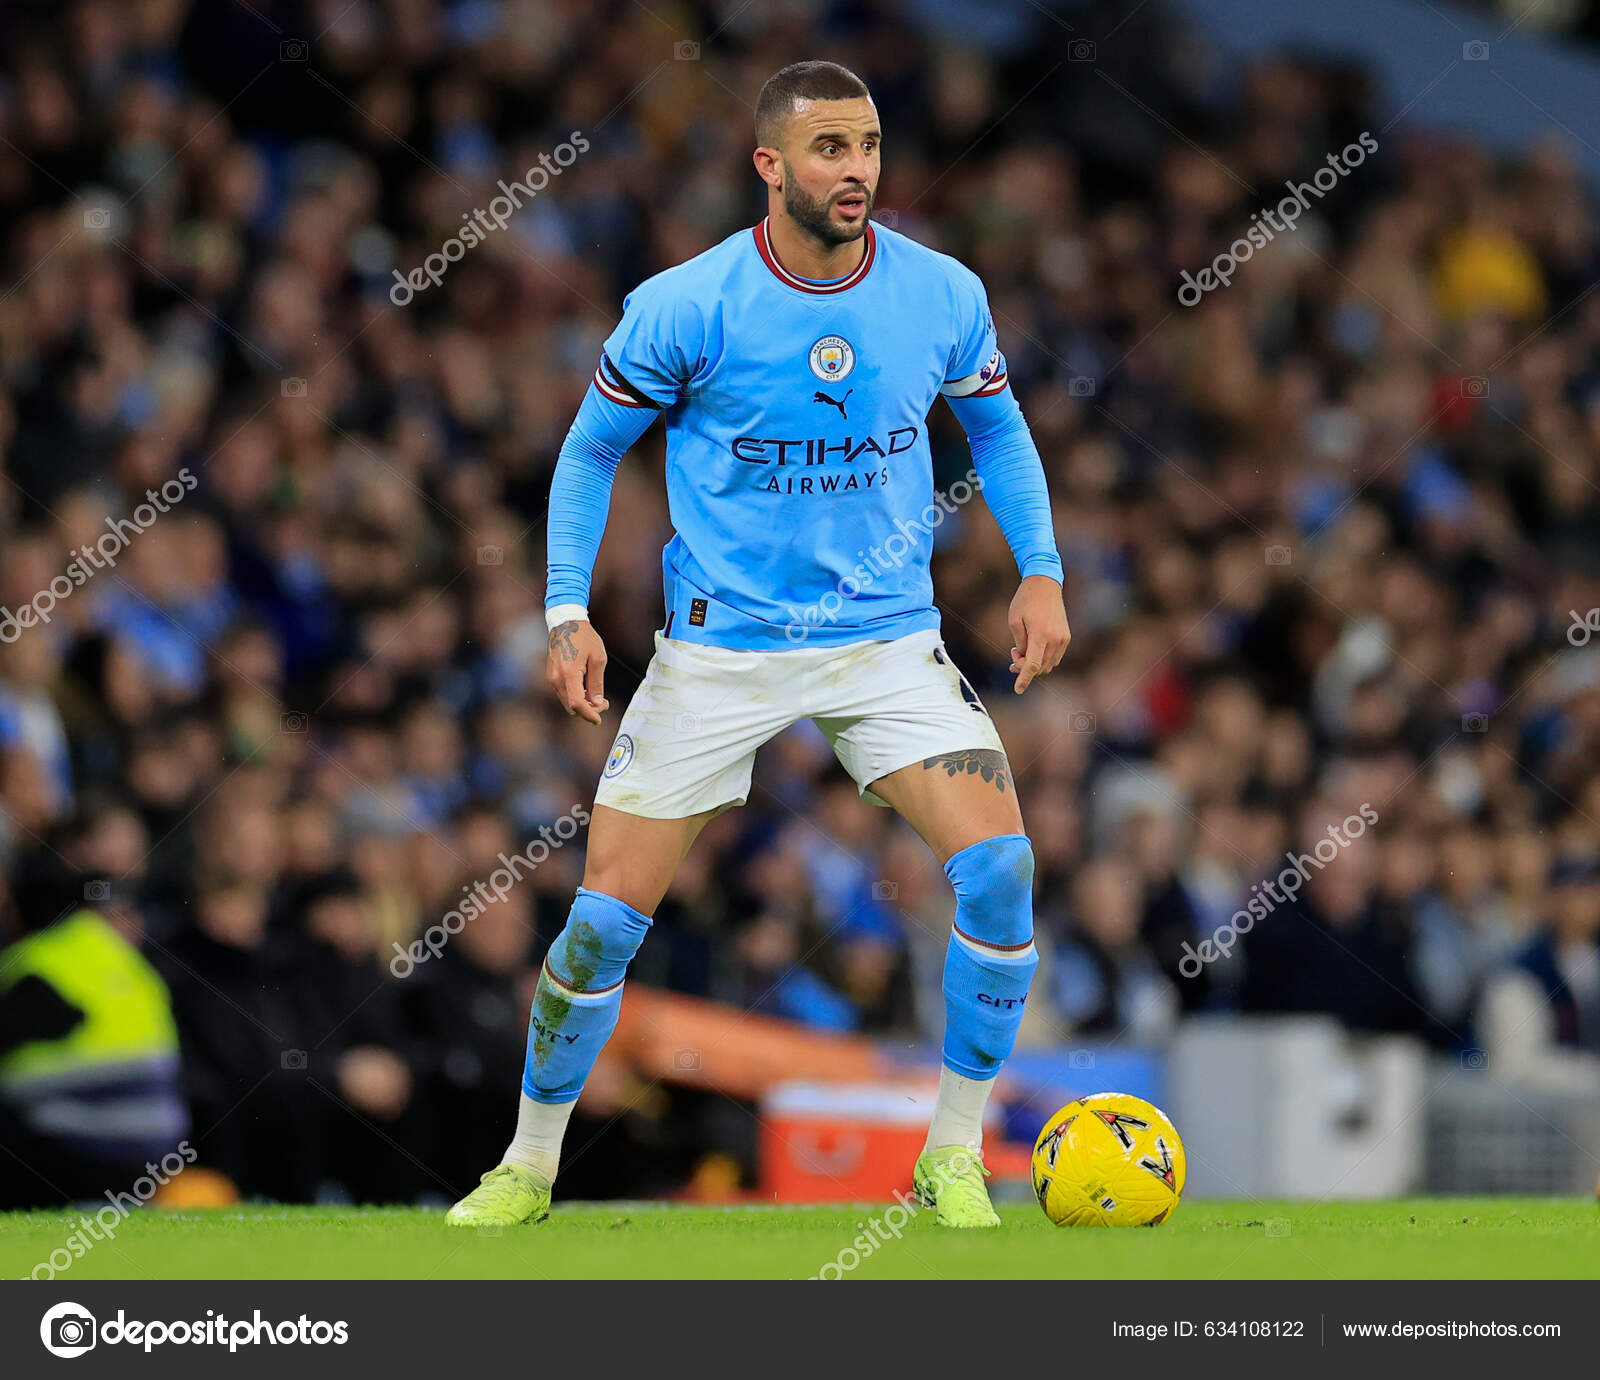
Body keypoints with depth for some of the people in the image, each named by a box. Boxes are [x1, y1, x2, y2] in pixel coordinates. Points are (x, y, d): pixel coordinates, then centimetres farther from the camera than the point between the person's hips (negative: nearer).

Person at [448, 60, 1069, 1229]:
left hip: (889, 638, 1)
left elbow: (997, 423, 15)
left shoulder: (942, 295, -5)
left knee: (999, 863, -18)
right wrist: (569, 611, -5)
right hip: (720, 644, -1)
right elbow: (593, 448, 3)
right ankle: (530, 1165, 18)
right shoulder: (682, 308, -12)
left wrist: (1040, 571, 6)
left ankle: (955, 1157, -2)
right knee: (609, 912, -4)